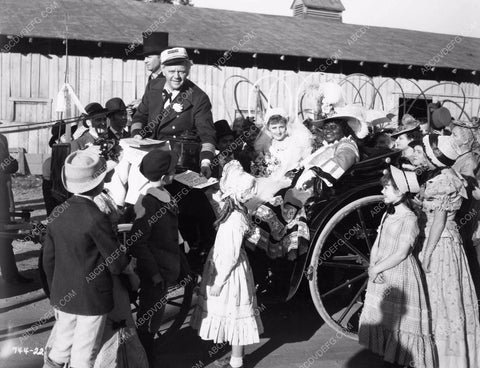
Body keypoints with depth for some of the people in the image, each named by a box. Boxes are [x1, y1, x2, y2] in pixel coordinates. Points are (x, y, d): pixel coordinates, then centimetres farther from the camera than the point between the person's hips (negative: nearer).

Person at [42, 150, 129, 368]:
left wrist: (55, 293, 18)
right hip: (93, 299, -6)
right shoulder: (96, 218, -24)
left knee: (60, 350, 23)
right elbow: (117, 265, -17)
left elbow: (48, 260, 5)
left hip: (63, 296, 6)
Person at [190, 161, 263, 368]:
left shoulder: (235, 219, -26)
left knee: (233, 314, 4)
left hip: (230, 271, -9)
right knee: (232, 314, 21)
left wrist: (219, 282, -17)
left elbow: (231, 255, -23)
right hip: (222, 265, 9)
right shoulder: (235, 211, 1)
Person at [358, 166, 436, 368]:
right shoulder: (388, 215, 10)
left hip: (400, 277, -8)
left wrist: (377, 269, -14)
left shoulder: (409, 219, -15)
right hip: (382, 277, 8)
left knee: (401, 324, 0)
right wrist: (372, 266, -7)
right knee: (380, 319, 15)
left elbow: (401, 253, -19)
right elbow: (377, 244, 9)